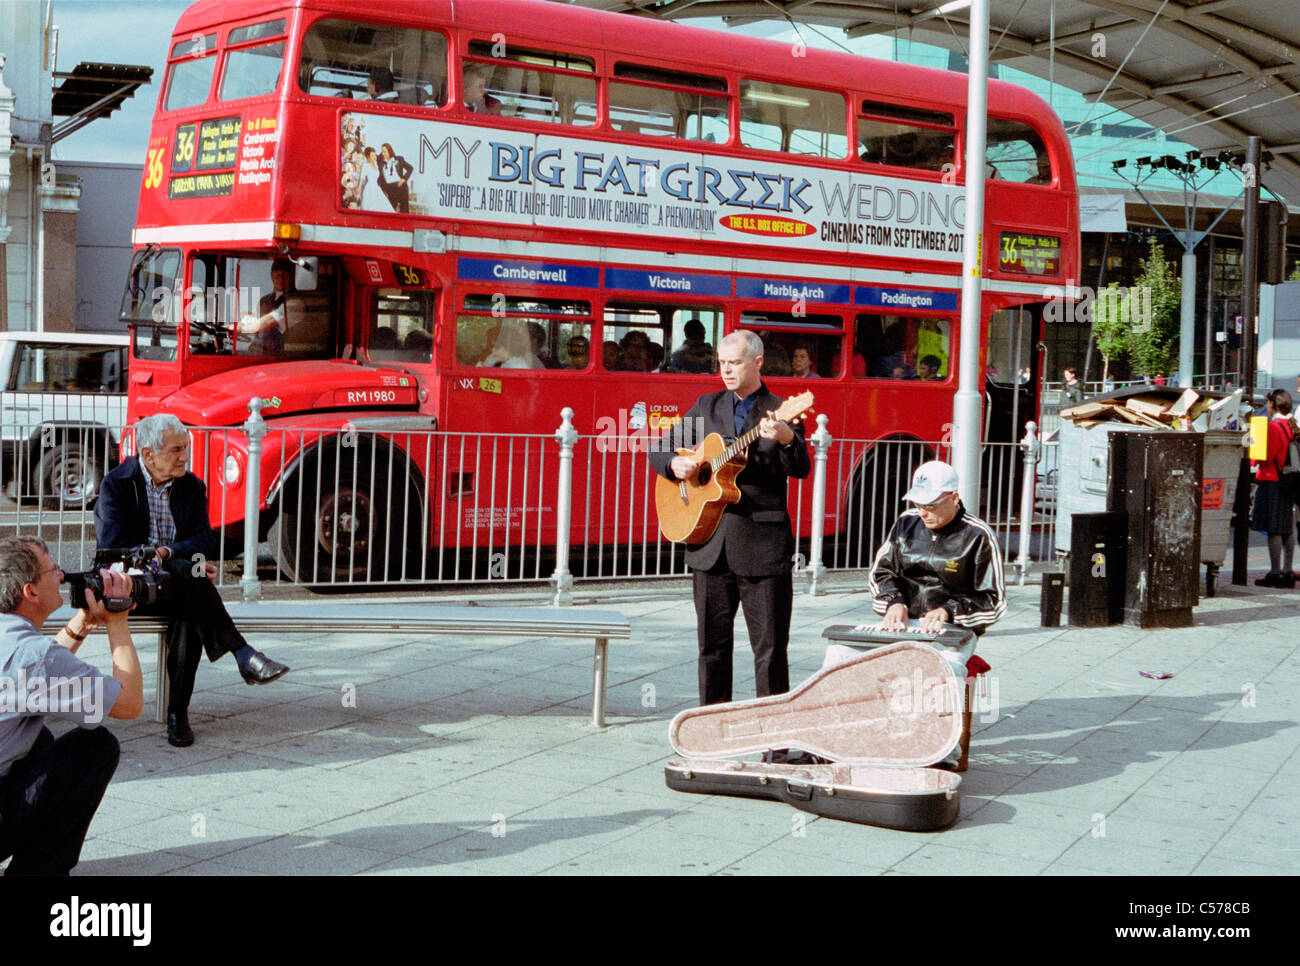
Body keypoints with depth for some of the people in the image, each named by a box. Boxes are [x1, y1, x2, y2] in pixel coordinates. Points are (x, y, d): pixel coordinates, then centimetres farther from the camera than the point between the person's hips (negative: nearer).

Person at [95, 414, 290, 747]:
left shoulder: (192, 486, 9)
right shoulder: (116, 484, -4)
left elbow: (205, 539, 1)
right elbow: (113, 545, -14)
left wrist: (169, 551, -22)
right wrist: (186, 560, -20)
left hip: (175, 583, 4)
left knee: (190, 614, -32)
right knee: (184, 571, -34)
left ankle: (178, 712, -27)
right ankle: (244, 656, -37)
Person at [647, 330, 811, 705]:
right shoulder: (707, 406, 14)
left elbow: (801, 470, -12)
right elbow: (659, 450, 18)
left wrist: (787, 438, -32)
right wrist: (674, 463, -4)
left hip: (762, 545, -4)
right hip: (709, 544, 4)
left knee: (770, 645, -2)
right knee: (712, 643, 10)